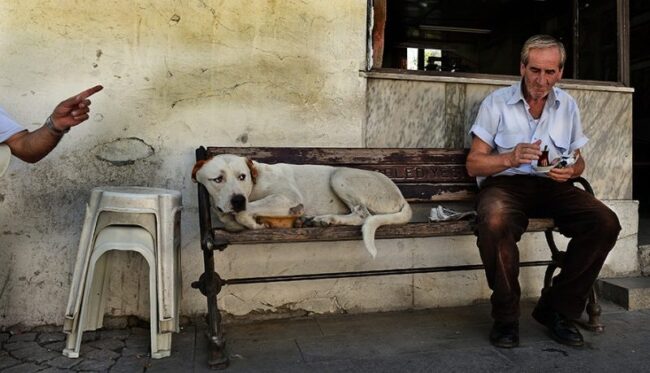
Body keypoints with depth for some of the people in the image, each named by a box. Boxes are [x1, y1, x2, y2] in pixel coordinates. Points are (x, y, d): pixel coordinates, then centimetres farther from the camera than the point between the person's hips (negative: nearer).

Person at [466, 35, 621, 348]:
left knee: (606, 222, -23)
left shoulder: (567, 105, 14)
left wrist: (570, 170, -4)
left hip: (552, 185, 5)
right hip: (505, 183, -4)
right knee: (495, 223, -39)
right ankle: (506, 316, -15)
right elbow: (473, 164, -3)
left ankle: (557, 310, -5)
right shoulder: (497, 102, 1)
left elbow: (577, 160, 21)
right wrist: (510, 159, -23)